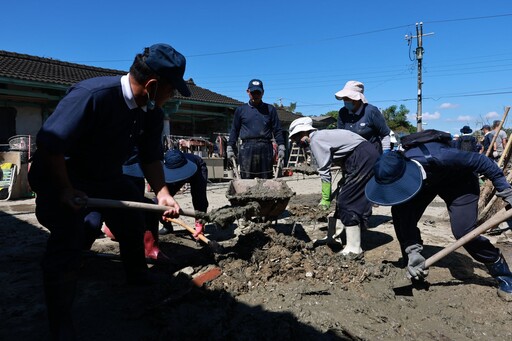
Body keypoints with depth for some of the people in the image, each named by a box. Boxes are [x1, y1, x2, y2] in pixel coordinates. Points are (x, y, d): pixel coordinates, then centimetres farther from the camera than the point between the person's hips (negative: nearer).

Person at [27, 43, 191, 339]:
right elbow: (49, 143, -33)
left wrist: (162, 192, -19)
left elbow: (151, 157, -5)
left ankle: (137, 273, 42)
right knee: (68, 243, -12)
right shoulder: (91, 95, -35)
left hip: (107, 177, 8)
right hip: (62, 177, -7)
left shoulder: (153, 113, -12)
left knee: (134, 217, 14)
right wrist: (66, 191, -27)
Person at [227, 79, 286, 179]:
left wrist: (281, 147, 5)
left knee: (266, 180, 3)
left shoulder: (270, 109, 14)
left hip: (266, 148, 1)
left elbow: (277, 130, 13)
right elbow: (234, 130, 16)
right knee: (246, 179, -2)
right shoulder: (240, 110, 14)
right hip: (247, 148, 0)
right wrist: (230, 148, 9)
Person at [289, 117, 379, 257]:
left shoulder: (315, 140, -10)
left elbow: (325, 173, -13)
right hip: (368, 156, 10)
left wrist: (325, 200, -6)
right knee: (353, 201, 15)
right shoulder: (322, 135, 18)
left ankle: (353, 249, -1)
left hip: (363, 159, -10)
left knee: (347, 202, -6)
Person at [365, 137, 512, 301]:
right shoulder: (394, 173, -29)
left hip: (460, 181, -4)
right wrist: (413, 252, -29)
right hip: (429, 181, 4)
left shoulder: (437, 158, -45)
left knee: (462, 230, -20)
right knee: (401, 215, -11)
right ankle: (413, 264, 10)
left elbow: (480, 161, -28)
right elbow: (405, 218, -24)